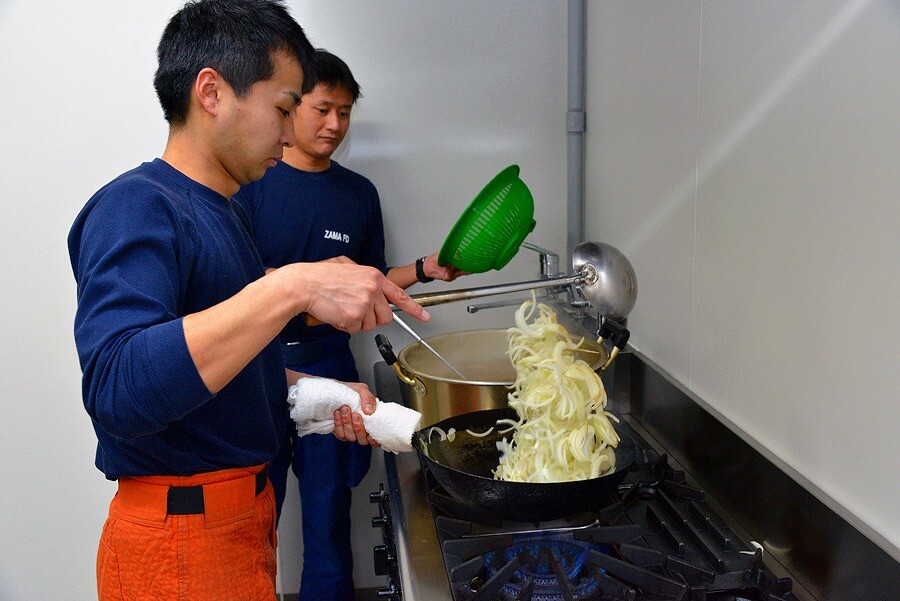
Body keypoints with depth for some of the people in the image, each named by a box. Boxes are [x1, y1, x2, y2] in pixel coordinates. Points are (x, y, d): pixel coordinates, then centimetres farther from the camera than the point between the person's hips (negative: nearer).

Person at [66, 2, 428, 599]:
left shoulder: (226, 211, 11)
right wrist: (291, 288, -38)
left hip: (243, 515, 8)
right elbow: (117, 388, -34)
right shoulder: (135, 207, -18)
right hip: (181, 544, -8)